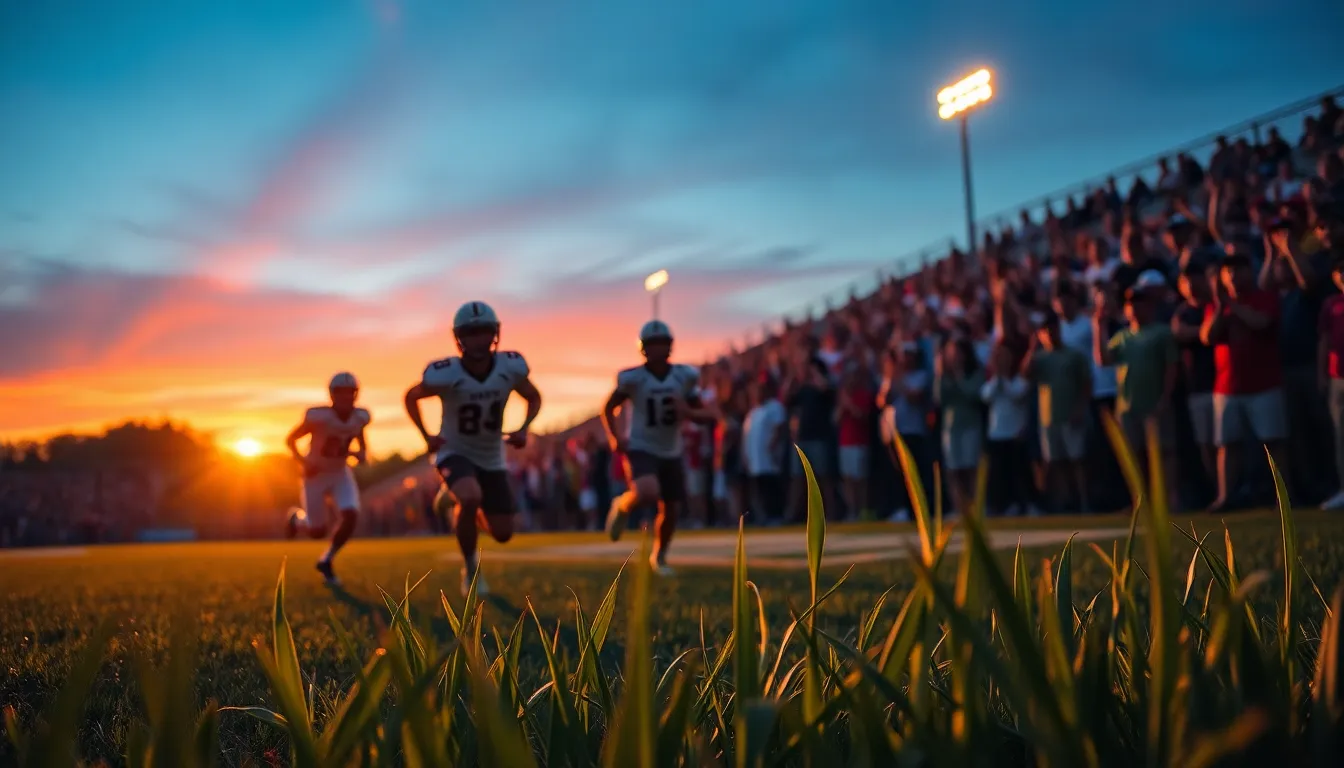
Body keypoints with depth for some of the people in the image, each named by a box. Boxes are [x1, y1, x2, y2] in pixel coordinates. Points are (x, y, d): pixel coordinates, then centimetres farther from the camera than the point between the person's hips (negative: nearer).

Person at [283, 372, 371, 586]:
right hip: (316, 475, -4)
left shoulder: (360, 417, -11)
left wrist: (362, 453, -12)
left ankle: (326, 561, 6)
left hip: (341, 473, 4)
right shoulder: (319, 417, -25)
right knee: (318, 532, 1)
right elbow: (290, 439, -10)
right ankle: (298, 517, 39)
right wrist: (303, 462, -23)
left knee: (351, 516, -19)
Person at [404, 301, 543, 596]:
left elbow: (534, 398, 3)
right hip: (455, 453, -4)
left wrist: (524, 429, -14)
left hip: (492, 458, 4)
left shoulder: (511, 367, -17)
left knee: (503, 534, 5)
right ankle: (471, 567, -11)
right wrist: (426, 436, -13)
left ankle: (456, 497, 35)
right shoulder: (445, 374, -23)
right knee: (470, 497, -36)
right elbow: (411, 397, -3)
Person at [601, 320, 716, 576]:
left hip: (671, 453, 4)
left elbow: (708, 416, 3)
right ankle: (623, 505, 4)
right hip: (640, 449, -4)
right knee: (648, 493, -31)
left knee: (672, 510, 7)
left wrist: (689, 413, -18)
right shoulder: (633, 378, -11)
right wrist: (614, 437, -9)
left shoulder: (684, 377, -3)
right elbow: (608, 408, 4)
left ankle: (659, 556, 33)